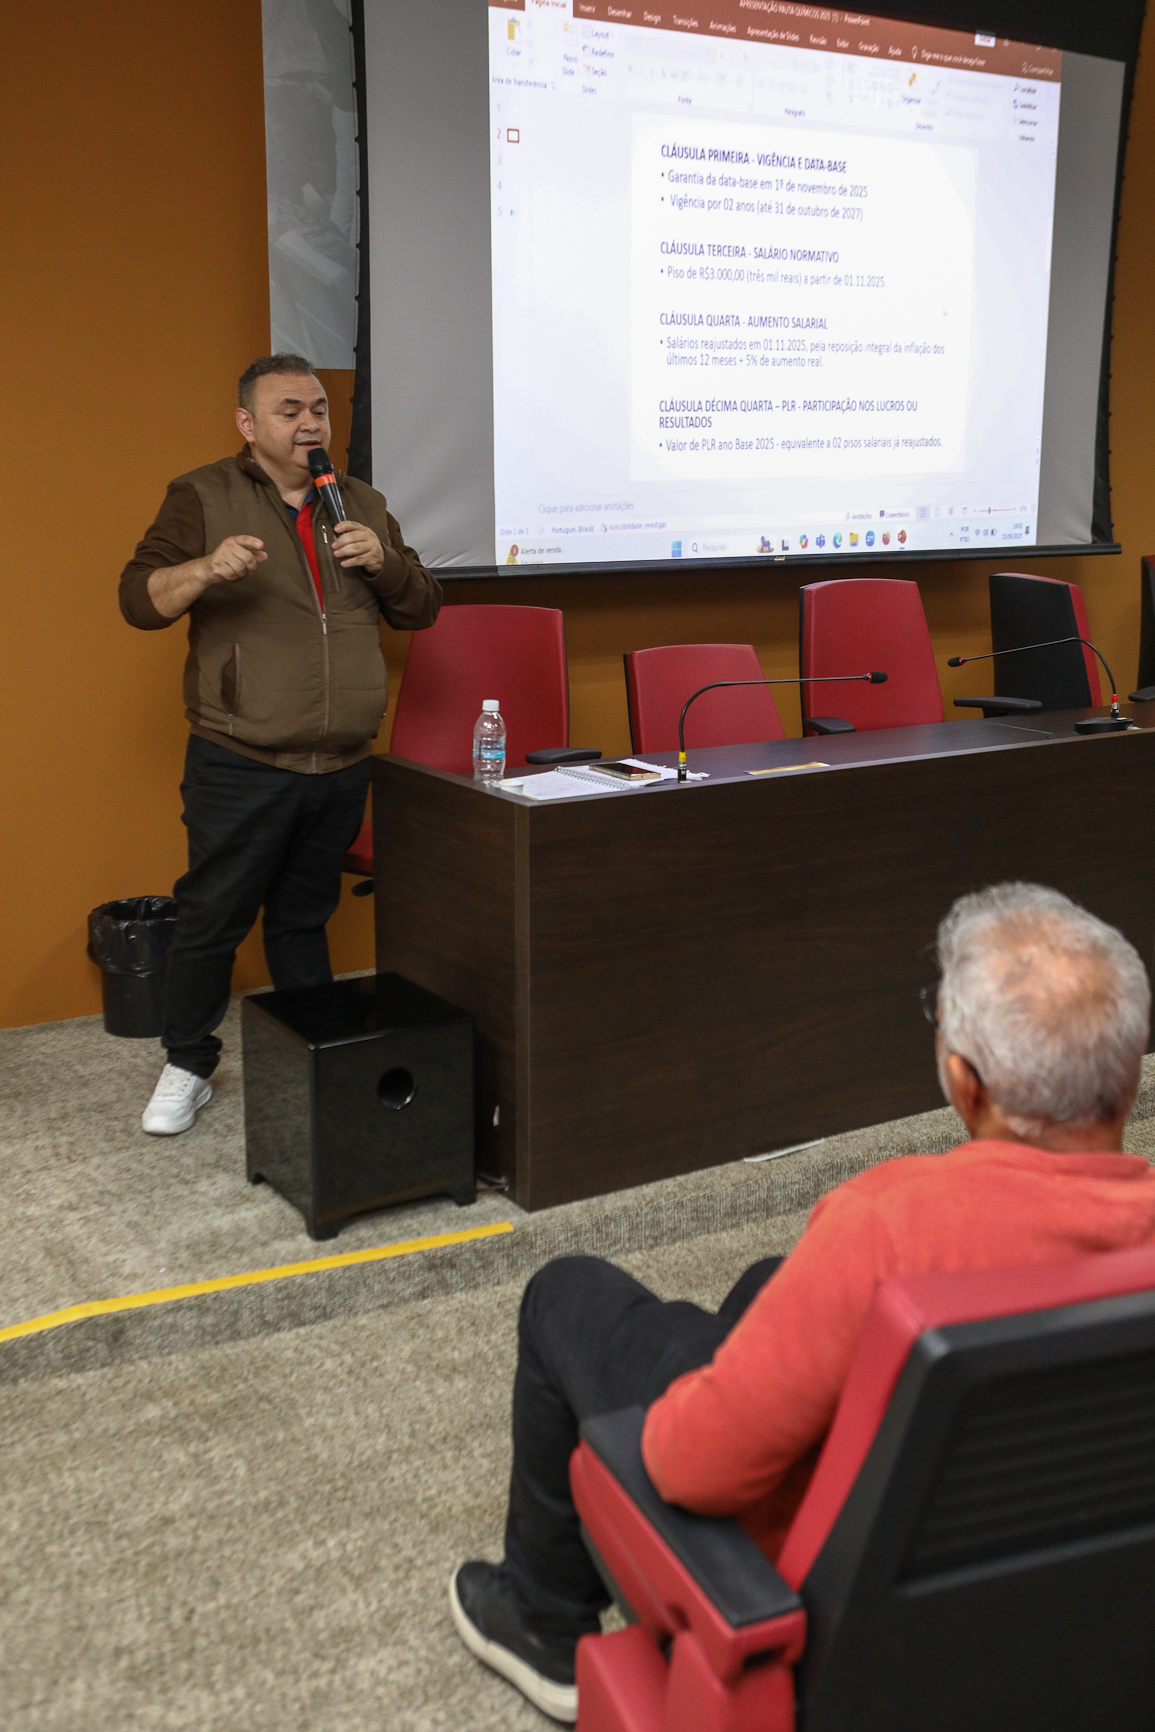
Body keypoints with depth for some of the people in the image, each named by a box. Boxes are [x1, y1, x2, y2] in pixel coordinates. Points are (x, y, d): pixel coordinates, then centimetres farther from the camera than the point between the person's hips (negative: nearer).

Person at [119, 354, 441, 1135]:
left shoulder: (364, 505, 14)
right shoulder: (203, 497, 0)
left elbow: (422, 609, 15)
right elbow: (139, 598, -7)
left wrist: (382, 563, -5)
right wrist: (207, 569, -26)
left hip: (341, 769, 4)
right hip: (240, 768, -4)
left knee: (305, 917, 15)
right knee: (212, 917, 1)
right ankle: (187, 1068, 17)